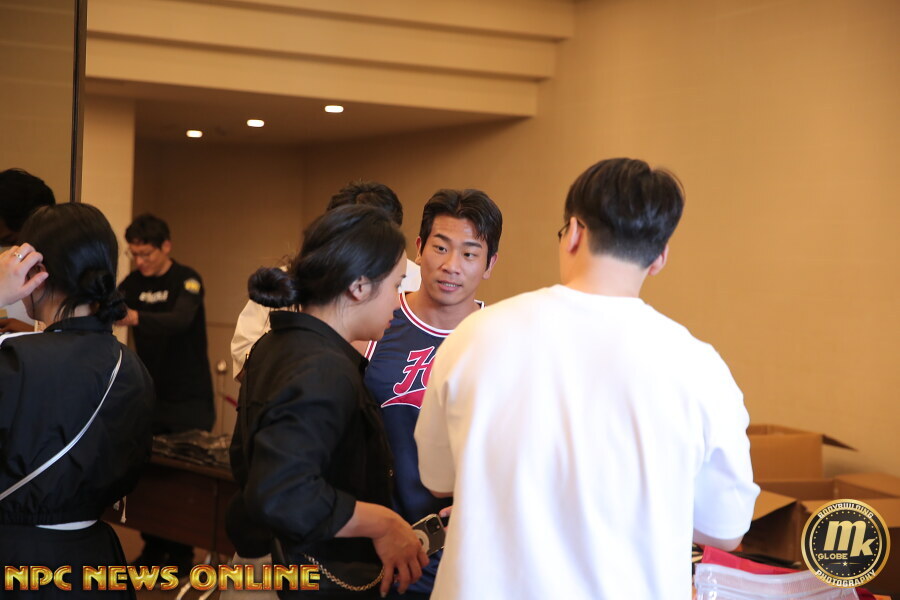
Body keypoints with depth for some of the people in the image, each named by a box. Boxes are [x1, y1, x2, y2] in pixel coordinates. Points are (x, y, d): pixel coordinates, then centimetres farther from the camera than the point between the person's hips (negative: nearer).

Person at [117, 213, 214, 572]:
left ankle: (181, 554, 9)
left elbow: (180, 320, -31)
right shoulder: (134, 283, 5)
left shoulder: (187, 280, -13)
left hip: (190, 398, -5)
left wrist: (135, 318, -47)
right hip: (151, 394, 5)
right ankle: (153, 548, 18)